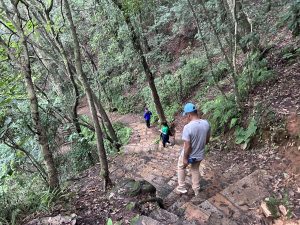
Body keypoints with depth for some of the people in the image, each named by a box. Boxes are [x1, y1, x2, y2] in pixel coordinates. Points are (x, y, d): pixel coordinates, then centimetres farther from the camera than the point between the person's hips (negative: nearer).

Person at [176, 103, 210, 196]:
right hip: (200, 154, 5)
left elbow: (187, 146, -26)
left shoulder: (188, 127, -31)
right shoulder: (206, 123, -12)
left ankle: (181, 188, 33)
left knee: (181, 167, 24)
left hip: (189, 155, -5)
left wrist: (185, 159, -13)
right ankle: (196, 190, 42)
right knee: (195, 170, 28)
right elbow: (207, 140, 2)